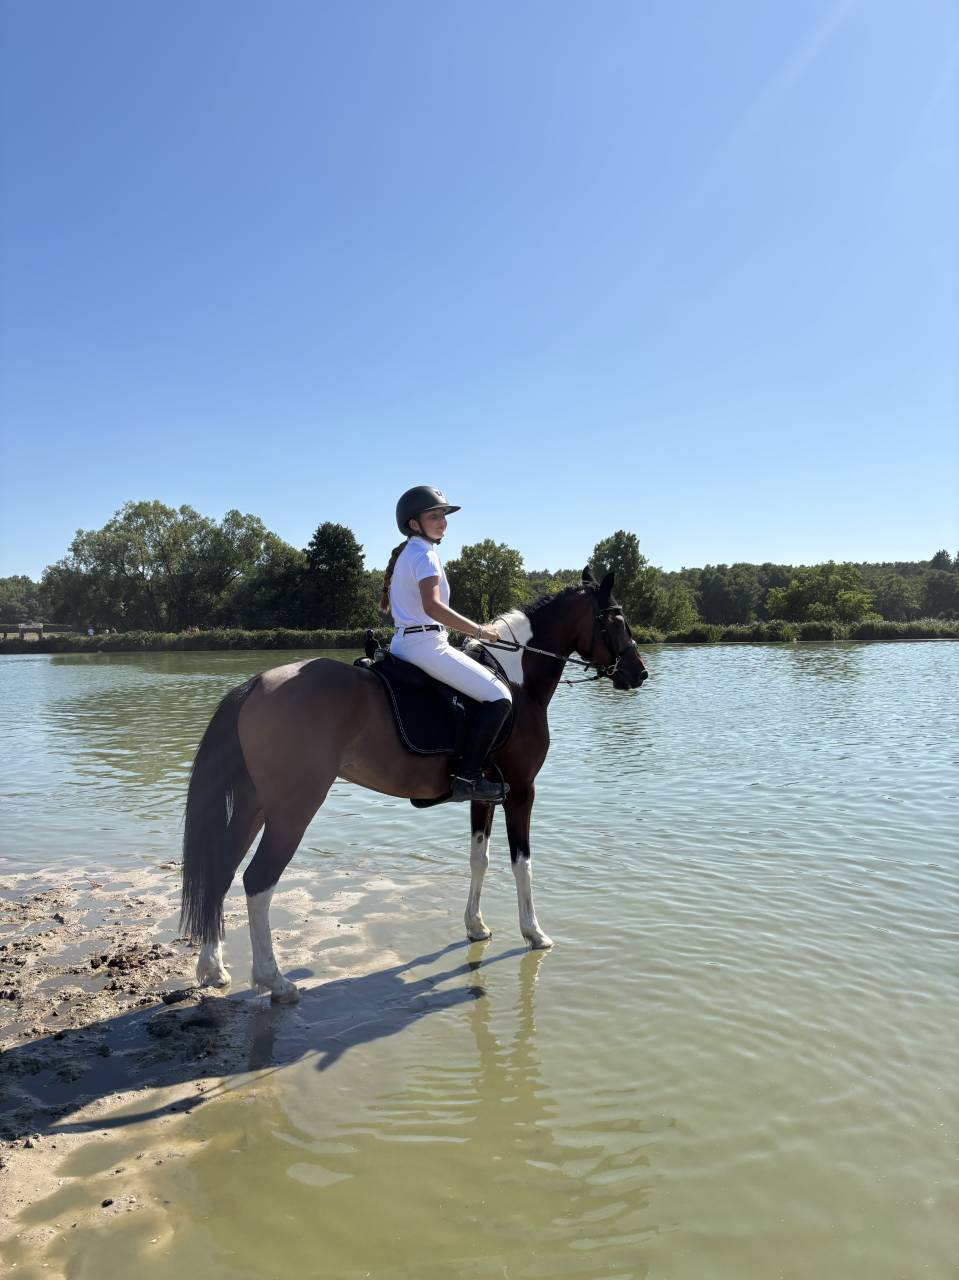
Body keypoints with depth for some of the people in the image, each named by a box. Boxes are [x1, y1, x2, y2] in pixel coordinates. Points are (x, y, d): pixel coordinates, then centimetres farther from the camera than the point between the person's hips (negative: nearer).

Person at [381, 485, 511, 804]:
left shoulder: (404, 554, 18)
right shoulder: (425, 554, -12)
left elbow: (390, 605, 23)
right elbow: (431, 606, -27)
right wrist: (478, 630, -21)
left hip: (402, 642, 11)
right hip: (425, 643, -11)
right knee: (498, 697, -11)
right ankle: (466, 777, -15)